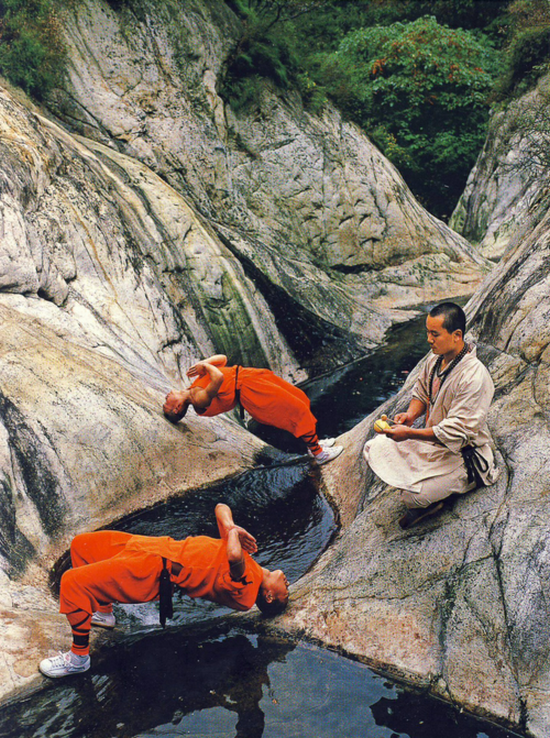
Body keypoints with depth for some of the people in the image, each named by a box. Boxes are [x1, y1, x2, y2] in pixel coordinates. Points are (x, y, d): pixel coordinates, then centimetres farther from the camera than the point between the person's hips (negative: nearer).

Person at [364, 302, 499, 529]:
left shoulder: (474, 378, -28)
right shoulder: (435, 358, -3)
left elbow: (456, 433, -29)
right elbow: (421, 393, 14)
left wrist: (409, 434, -30)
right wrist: (410, 414, -8)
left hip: (461, 453, -8)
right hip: (431, 438, 8)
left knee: (414, 495, -25)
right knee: (374, 449, -4)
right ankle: (422, 496, 6)